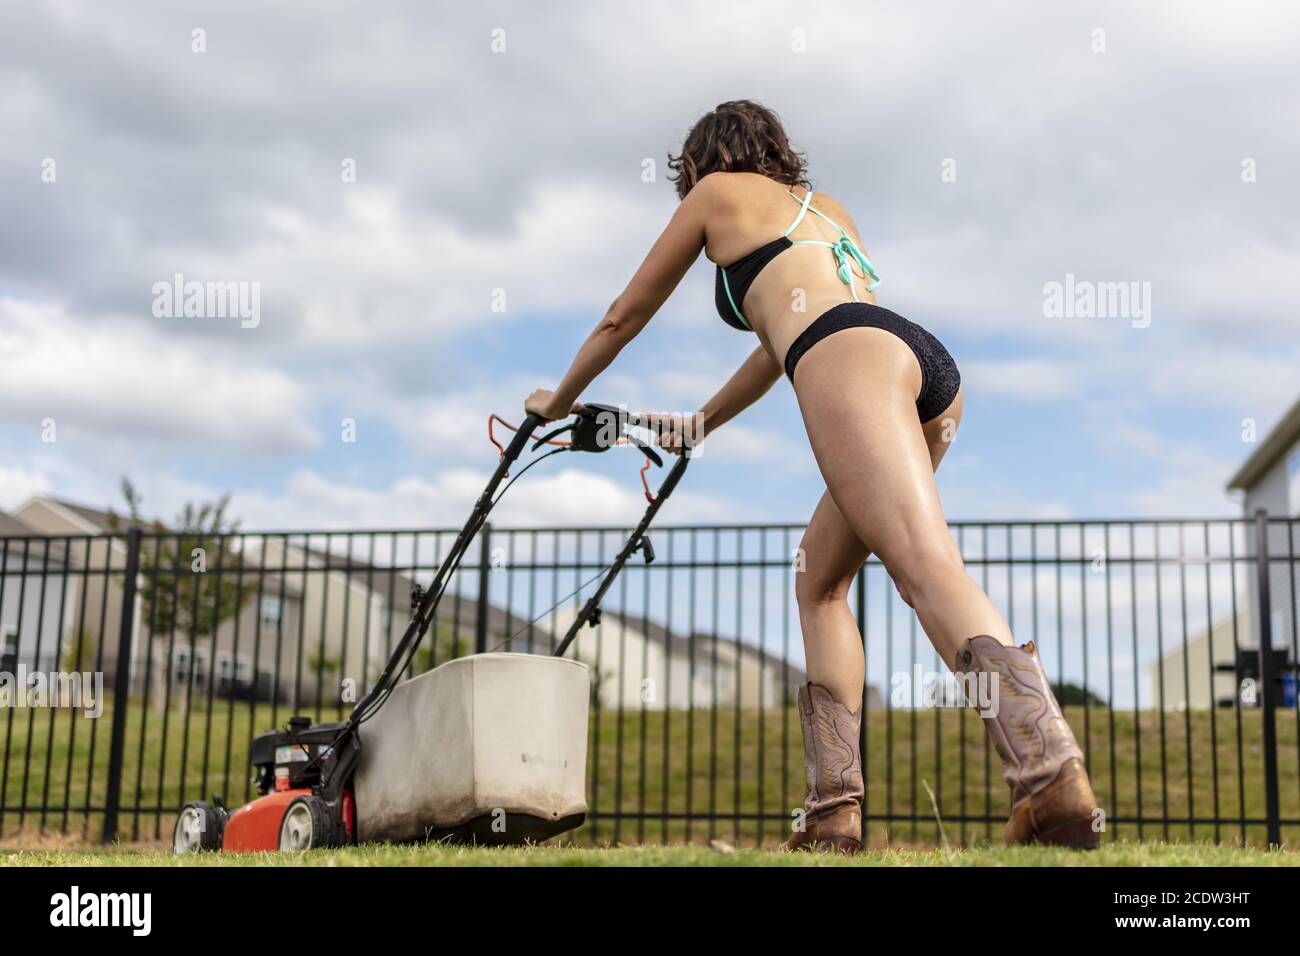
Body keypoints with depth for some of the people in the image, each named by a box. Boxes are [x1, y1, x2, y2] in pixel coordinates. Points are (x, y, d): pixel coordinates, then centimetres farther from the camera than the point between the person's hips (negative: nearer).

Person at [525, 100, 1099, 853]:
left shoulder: (718, 191, 22)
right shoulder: (829, 209, 39)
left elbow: (626, 316, 29)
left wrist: (561, 399, 45)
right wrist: (698, 426, 59)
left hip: (852, 359, -7)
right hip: (935, 370, 7)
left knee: (928, 565, -24)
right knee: (821, 583, 16)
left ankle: (1055, 778, -44)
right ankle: (834, 810, 4)